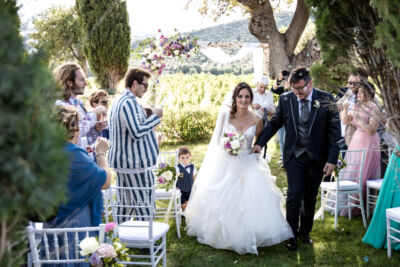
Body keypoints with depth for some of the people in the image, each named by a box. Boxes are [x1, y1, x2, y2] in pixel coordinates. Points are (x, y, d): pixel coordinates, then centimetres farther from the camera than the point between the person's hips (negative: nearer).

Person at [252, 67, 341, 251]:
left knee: (310, 196, 12)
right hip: (294, 156, 0)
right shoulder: (286, 100, -3)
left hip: (317, 158, 0)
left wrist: (332, 159, -11)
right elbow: (274, 123, 7)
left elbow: (334, 130, -6)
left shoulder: (326, 100, -8)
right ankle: (292, 235, 8)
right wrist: (260, 142, -4)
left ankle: (305, 232, 30)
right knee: (294, 194, -6)